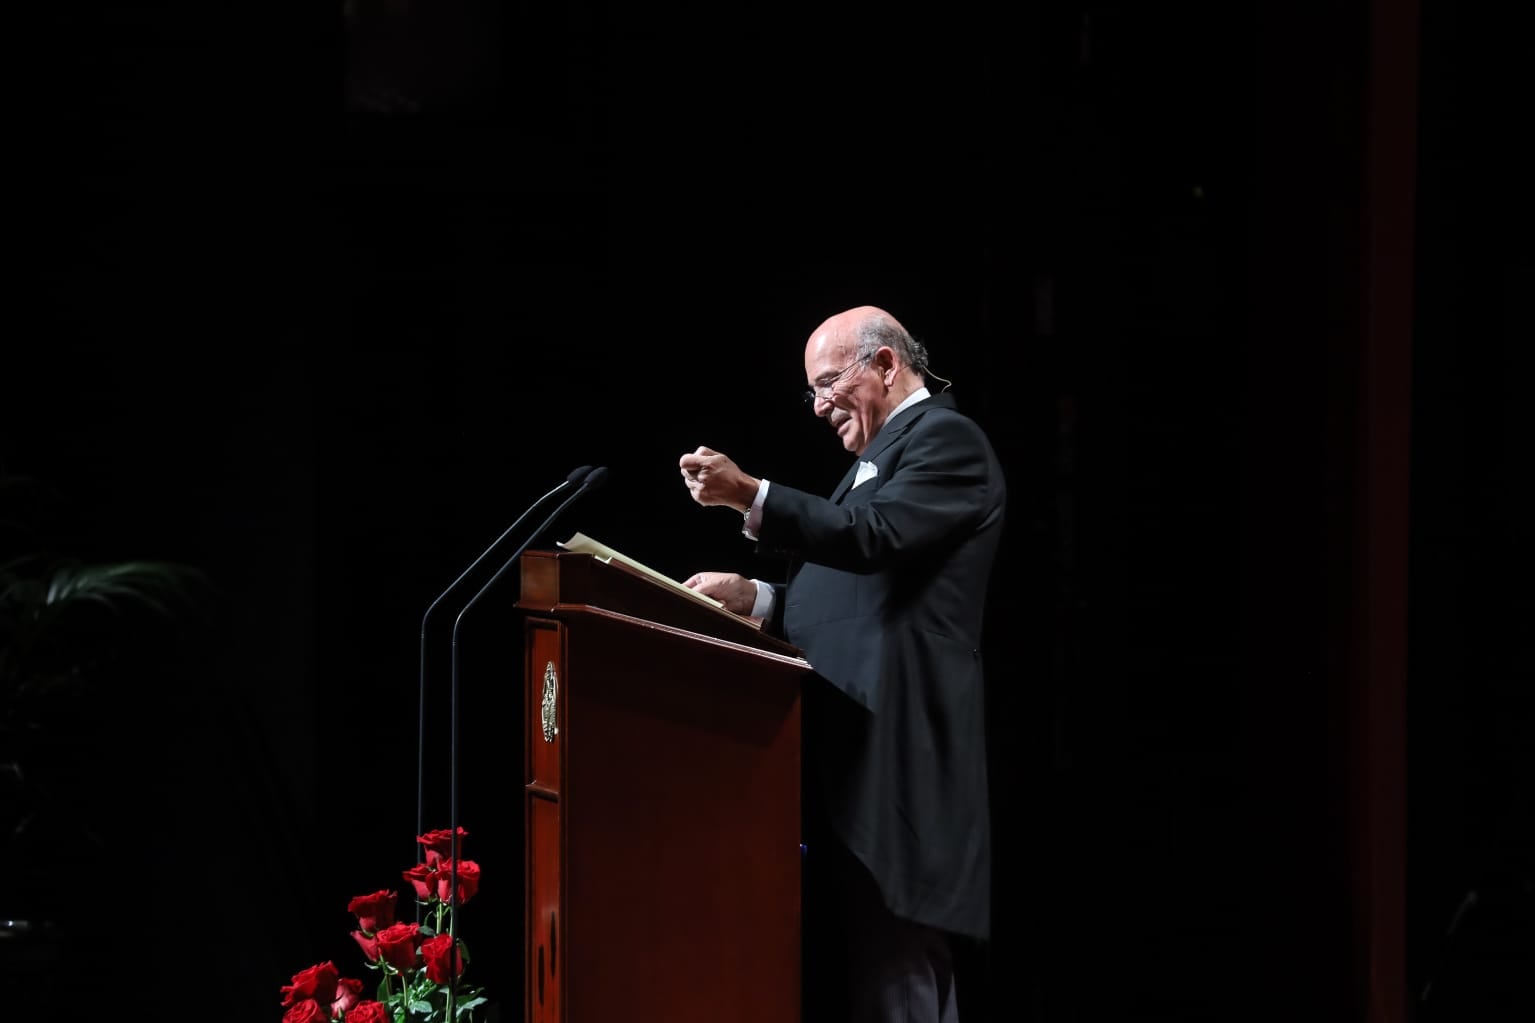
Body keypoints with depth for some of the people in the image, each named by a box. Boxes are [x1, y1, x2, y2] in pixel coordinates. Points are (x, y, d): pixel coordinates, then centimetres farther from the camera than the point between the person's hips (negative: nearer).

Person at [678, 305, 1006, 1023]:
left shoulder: (946, 438, -6)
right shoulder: (877, 461, 25)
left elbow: (875, 534, -21)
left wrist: (750, 495, -24)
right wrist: (754, 596, 10)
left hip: (896, 753, -11)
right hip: (849, 753, 11)